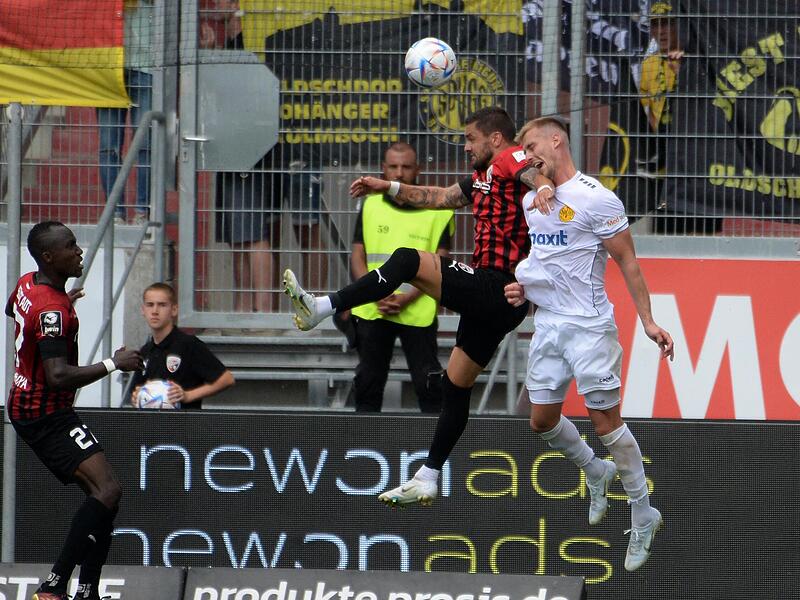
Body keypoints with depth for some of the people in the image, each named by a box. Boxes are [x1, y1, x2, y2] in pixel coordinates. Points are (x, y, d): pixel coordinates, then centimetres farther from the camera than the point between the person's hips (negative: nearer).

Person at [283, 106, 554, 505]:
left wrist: (543, 187, -49)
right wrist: (389, 188, 40)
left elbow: (532, 172, -27)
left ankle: (322, 307, -26)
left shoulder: (508, 159, -5)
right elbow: (437, 197, 38)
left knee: (408, 260, -22)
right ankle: (427, 480, 18)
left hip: (495, 288, -11)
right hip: (489, 298, 11)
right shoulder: (482, 180, 24)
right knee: (456, 385, 13)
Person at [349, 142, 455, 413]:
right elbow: (357, 256, 9)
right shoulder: (371, 205, 11)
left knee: (428, 384, -6)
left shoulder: (436, 209, 0)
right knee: (367, 383, 8)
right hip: (372, 311, 4)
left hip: (418, 311, -4)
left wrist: (407, 299, -16)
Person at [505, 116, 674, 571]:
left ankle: (643, 516, 6)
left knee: (606, 420, -5)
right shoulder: (532, 200, 11)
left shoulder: (595, 198, -13)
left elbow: (627, 262, -10)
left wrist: (648, 321, -12)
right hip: (548, 324, 8)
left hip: (589, 325, -8)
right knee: (543, 419, 9)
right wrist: (522, 286, 7)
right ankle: (597, 473, 36)